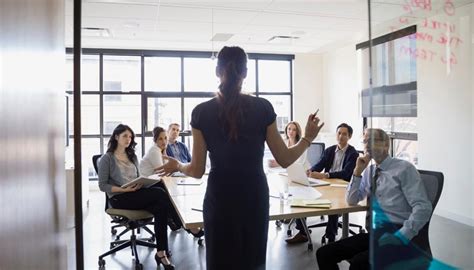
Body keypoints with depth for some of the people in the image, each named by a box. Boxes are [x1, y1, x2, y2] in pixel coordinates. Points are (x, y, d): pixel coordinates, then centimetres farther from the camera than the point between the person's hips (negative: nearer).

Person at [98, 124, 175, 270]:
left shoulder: (132, 156, 19)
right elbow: (103, 186, -5)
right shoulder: (107, 159, 0)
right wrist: (124, 189, -18)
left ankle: (161, 253, -23)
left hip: (136, 194, 6)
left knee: (160, 208, -27)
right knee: (161, 194, -28)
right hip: (119, 198, -6)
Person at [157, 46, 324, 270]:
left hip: (220, 201, 0)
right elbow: (284, 159, -2)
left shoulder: (201, 112, -8)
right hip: (255, 199, 1)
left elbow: (197, 170, -4)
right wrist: (307, 139, 15)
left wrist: (177, 166, 17)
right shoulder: (263, 108, -7)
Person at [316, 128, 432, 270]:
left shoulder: (404, 168, -5)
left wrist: (401, 236, -22)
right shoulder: (369, 171, 14)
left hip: (396, 234, -6)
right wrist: (358, 171, 2)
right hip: (374, 233, 6)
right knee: (324, 254, -10)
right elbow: (351, 201, 14)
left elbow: (423, 208, -12)